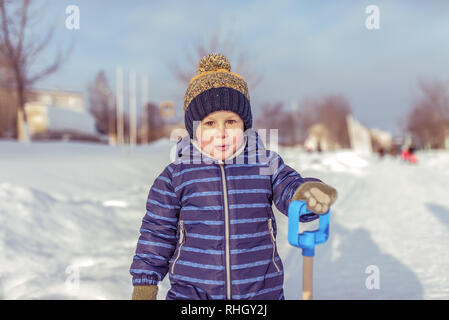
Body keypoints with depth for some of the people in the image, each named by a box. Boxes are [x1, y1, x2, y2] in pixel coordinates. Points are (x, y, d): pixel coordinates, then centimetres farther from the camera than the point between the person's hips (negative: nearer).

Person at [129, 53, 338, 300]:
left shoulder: (266, 164, 0)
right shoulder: (175, 176, -3)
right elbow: (158, 232, 3)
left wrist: (306, 191, -32)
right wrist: (144, 284, 4)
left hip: (260, 290, 2)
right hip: (190, 293, -1)